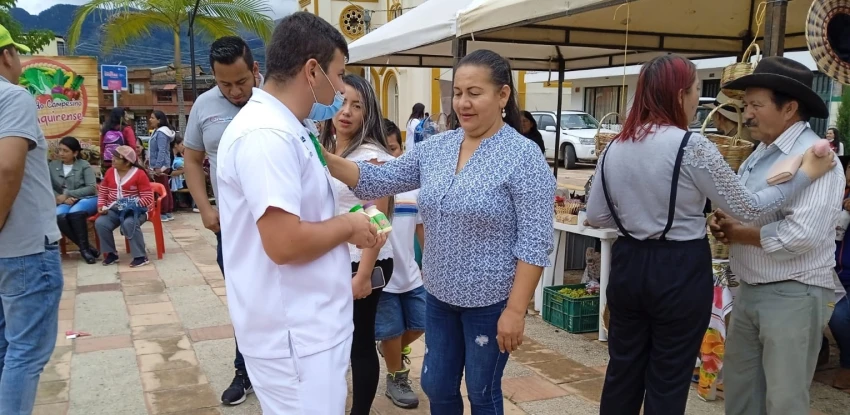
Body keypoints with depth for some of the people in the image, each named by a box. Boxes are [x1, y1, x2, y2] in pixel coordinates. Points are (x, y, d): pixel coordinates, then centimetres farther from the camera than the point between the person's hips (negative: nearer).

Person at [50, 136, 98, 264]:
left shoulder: (84, 165, 2)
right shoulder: (53, 166, 10)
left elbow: (92, 188, -7)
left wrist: (68, 194, -14)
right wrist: (64, 199, -13)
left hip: (87, 199, -3)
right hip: (65, 202, 3)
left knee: (75, 212, -36)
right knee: (58, 216, -32)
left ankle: (84, 248, -21)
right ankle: (86, 247, -22)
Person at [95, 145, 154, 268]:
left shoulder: (139, 174, -8)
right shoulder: (110, 172, 8)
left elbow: (148, 199, -10)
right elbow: (102, 192, 17)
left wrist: (131, 204, -21)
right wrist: (101, 206, -3)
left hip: (135, 209, -5)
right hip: (114, 209, 5)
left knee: (129, 223, -37)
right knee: (100, 223, -24)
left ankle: (140, 257, -25)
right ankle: (111, 254, -4)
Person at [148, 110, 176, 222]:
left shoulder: (160, 133, -16)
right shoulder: (158, 132, 16)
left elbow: (162, 151, -22)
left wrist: (158, 166, -25)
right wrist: (150, 160, 25)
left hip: (160, 166, -10)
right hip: (163, 165, 10)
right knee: (166, 189, 12)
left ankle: (163, 214, 2)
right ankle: (169, 212, 18)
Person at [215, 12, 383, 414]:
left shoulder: (284, 129, 10)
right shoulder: (267, 134, -23)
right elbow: (285, 242, -29)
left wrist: (353, 229, 6)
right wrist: (347, 223, -14)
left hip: (307, 325, 10)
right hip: (295, 336, -10)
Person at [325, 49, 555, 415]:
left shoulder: (523, 157, -15)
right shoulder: (435, 148, 2)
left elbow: (534, 243, -17)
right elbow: (380, 180, 2)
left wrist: (516, 309, -19)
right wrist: (325, 160, -12)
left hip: (490, 301, -5)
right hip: (439, 295, 6)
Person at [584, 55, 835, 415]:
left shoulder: (614, 147, 2)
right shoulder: (692, 146, -14)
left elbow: (596, 216, 8)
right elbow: (747, 208, -7)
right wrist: (805, 174, 1)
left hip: (628, 264, 5)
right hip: (679, 272, -5)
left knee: (622, 370, 17)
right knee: (668, 380, 9)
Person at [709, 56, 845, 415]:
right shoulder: (760, 154, 10)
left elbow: (801, 235, -28)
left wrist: (737, 234, -14)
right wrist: (722, 222, -3)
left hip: (792, 296, -8)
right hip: (749, 291, 9)